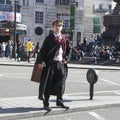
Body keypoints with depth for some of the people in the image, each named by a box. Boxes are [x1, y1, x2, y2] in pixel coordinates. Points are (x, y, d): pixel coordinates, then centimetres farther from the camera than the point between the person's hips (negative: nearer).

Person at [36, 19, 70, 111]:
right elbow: (43, 50, -4)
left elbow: (68, 50, 21)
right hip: (50, 63, -4)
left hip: (61, 63, 4)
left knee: (61, 83, 7)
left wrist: (66, 58, 6)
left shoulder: (64, 39, 10)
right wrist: (41, 61, -14)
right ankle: (46, 103, 9)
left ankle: (60, 101, 22)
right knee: (48, 84, 0)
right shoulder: (49, 38, -1)